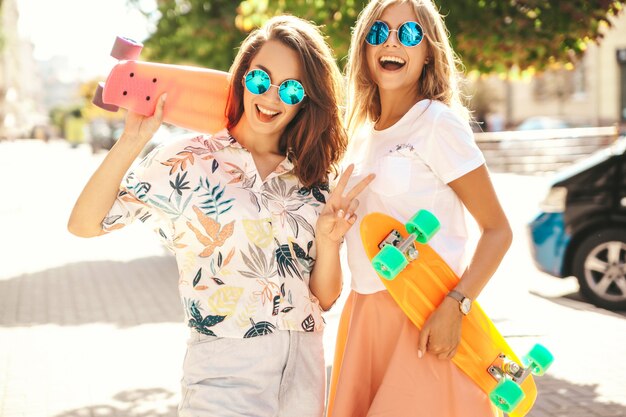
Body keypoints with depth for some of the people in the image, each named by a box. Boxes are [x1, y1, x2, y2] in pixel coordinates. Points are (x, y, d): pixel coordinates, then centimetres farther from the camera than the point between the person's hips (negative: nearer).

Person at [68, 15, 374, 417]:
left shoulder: (311, 180, 6)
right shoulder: (190, 161, -5)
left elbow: (325, 297, 6)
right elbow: (84, 224, -10)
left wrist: (329, 240, -12)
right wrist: (130, 142, -21)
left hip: (306, 371, 5)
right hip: (224, 375, -4)